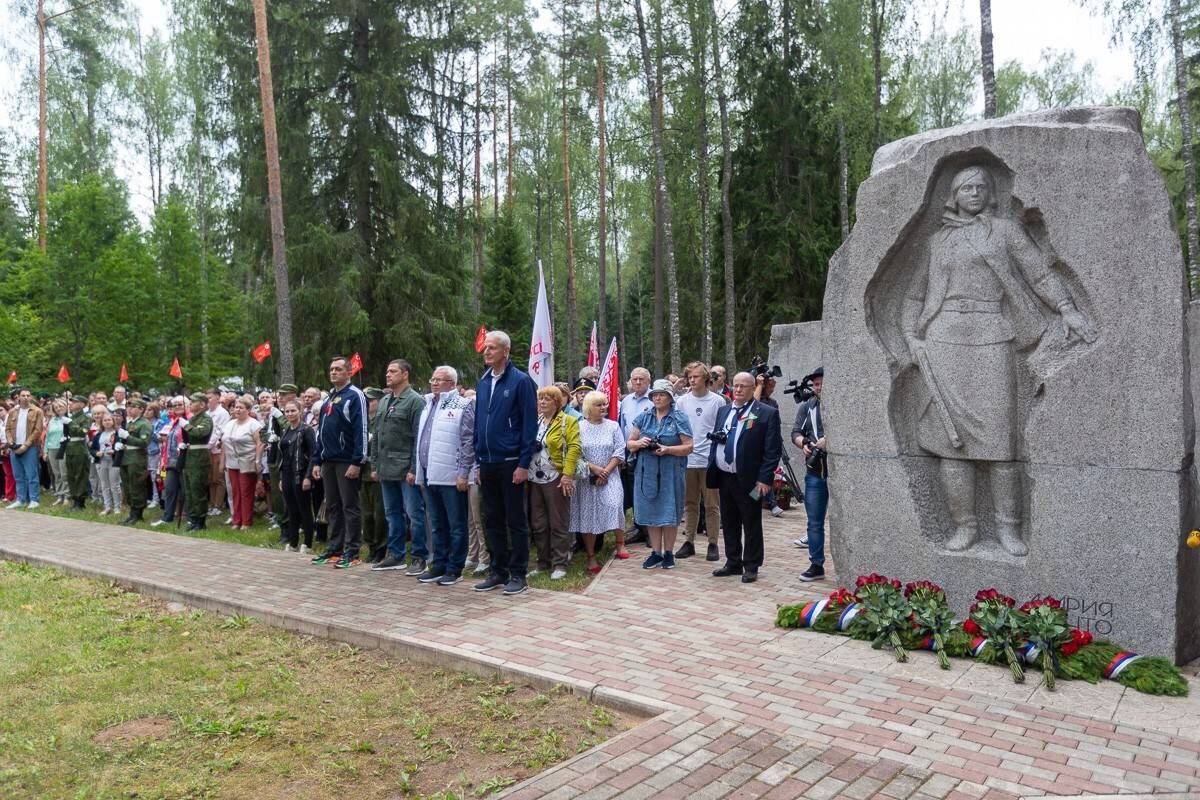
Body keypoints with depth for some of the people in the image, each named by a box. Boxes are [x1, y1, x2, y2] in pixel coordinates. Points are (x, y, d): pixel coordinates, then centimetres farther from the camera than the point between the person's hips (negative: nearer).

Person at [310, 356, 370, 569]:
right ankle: (334, 547, 20)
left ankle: (352, 551, 4)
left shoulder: (355, 396, -8)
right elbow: (321, 432, 20)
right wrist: (317, 461, 13)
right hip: (328, 461, 8)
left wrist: (357, 462, -20)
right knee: (333, 506, 12)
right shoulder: (329, 399, 17)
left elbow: (361, 430, -15)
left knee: (350, 506, -2)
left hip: (347, 461, -8)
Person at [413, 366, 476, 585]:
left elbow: (468, 442, -11)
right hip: (429, 475, 7)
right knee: (437, 525, 15)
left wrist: (463, 474, -15)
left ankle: (454, 568, 8)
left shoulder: (462, 406, -6)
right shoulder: (428, 405, 17)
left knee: (456, 525, 2)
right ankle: (438, 565, 23)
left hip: (451, 477, -7)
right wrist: (420, 473, 16)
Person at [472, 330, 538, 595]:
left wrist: (524, 464, -15)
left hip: (510, 463, -6)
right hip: (487, 463, 6)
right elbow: (477, 422, 15)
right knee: (492, 520, 12)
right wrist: (478, 460, 11)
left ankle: (518, 574, 12)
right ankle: (498, 571, 23)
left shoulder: (521, 381, -9)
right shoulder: (482, 382, 10)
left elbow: (529, 424, -11)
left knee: (515, 521, 3)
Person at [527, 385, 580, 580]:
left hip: (555, 480, -6)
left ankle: (560, 564, 8)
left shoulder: (568, 421, -2)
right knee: (538, 525, 10)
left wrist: (568, 474, -19)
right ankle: (543, 562, 21)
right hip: (534, 480, 6)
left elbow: (574, 448, -11)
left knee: (558, 525, 1)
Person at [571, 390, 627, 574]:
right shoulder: (579, 427, 0)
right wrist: (594, 468, -13)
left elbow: (619, 452, -1)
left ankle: (620, 543, 3)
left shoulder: (613, 426, 5)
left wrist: (606, 471, -11)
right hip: (586, 478, 0)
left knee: (614, 505, -18)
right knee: (588, 513, 1)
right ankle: (591, 556, 10)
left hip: (609, 476, 0)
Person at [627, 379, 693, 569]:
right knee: (650, 511, 6)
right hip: (647, 471, 3)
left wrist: (668, 449, -20)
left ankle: (668, 552, 16)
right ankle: (656, 552, 18)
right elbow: (629, 444, 10)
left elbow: (688, 447, -5)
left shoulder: (679, 419, -1)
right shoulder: (643, 418, 9)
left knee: (669, 512, 2)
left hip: (670, 472, -3)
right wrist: (638, 443, -12)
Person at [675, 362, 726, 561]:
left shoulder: (717, 401, -1)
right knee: (690, 503, 11)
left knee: (712, 504, 3)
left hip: (711, 461, -3)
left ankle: (713, 543, 12)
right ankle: (689, 542, 19)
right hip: (687, 460, 3)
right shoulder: (682, 401, 6)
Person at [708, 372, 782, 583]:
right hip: (724, 477, 6)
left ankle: (751, 567, 16)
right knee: (729, 524, 15)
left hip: (748, 479, -6)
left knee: (751, 526, 5)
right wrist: (712, 470, 10)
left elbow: (773, 450, -10)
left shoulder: (767, 413, -7)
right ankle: (733, 563, 28)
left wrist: (764, 478, -15)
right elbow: (715, 442, 18)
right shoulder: (724, 411, 13)